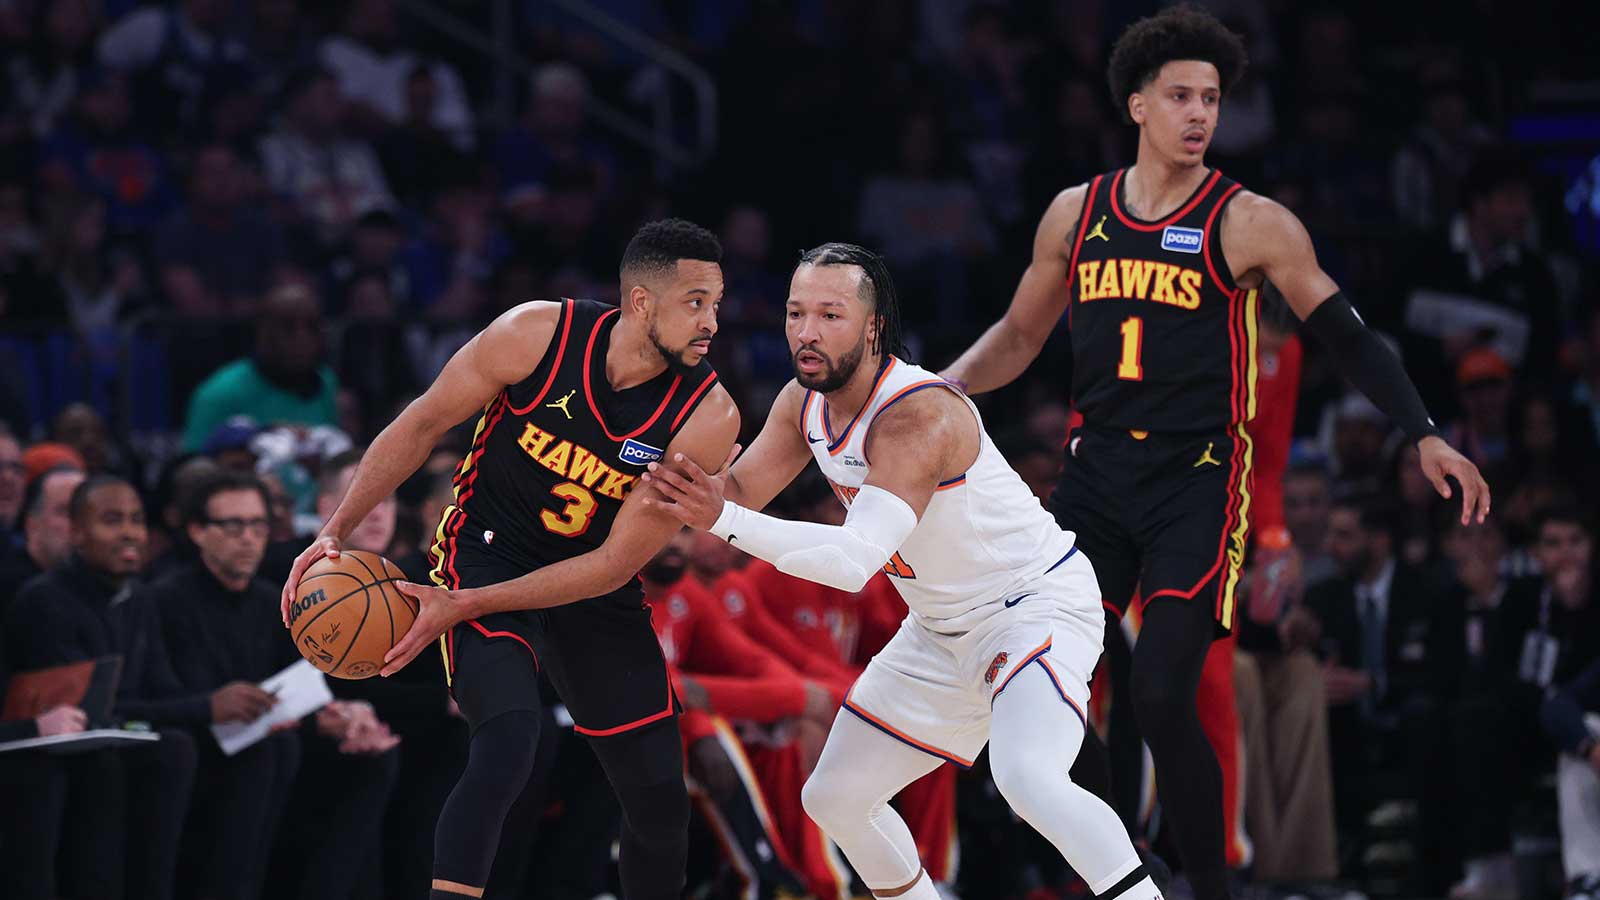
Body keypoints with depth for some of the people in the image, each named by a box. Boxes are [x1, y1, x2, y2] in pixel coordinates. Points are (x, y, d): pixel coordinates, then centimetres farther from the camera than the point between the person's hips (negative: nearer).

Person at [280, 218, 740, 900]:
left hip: (591, 586, 3)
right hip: (488, 553, -3)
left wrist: (464, 608, -23)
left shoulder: (708, 417, -21)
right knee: (507, 747, -29)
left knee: (660, 804, 5)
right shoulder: (538, 334, -21)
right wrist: (336, 532, -9)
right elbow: (424, 423, -5)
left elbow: (615, 564, -19)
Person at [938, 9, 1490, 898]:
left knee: (1162, 699, -16)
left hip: (1200, 482, -5)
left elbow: (1347, 335, -4)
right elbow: (1021, 333, 21)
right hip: (1099, 473, 5)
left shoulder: (1249, 223, -5)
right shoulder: (1077, 214, 9)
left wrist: (1425, 437, -12)